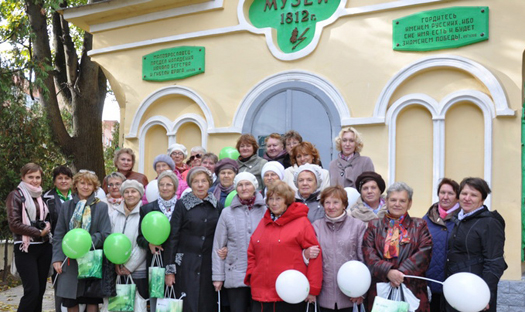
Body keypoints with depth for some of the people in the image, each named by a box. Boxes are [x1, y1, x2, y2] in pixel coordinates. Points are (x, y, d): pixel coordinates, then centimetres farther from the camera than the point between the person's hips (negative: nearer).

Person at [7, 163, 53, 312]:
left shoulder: (42, 196, 15)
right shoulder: (15, 196, -2)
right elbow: (14, 224, -10)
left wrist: (48, 226, 5)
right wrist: (39, 232, -11)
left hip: (44, 247, 6)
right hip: (25, 249, -6)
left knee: (40, 290, 6)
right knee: (32, 290, -12)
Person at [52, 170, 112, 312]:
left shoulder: (101, 207, -1)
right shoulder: (67, 206, 7)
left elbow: (105, 235, -5)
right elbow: (58, 235, 6)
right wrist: (57, 258, -3)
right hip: (70, 262, 2)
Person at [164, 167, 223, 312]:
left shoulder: (216, 206, 7)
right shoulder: (182, 204, -2)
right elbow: (172, 237, -3)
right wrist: (169, 270, -6)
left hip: (209, 264, 3)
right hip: (186, 263, -3)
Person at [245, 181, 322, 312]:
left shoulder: (302, 222, -3)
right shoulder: (263, 223, 15)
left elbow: (314, 256, -6)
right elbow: (252, 254, 19)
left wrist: (312, 289, -8)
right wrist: (251, 277, 6)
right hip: (260, 295, 5)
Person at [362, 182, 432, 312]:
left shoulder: (419, 226, 13)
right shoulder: (374, 226, 13)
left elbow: (424, 253, -2)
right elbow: (369, 255, 0)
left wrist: (402, 272, -15)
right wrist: (388, 271, -17)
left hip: (412, 290, 0)